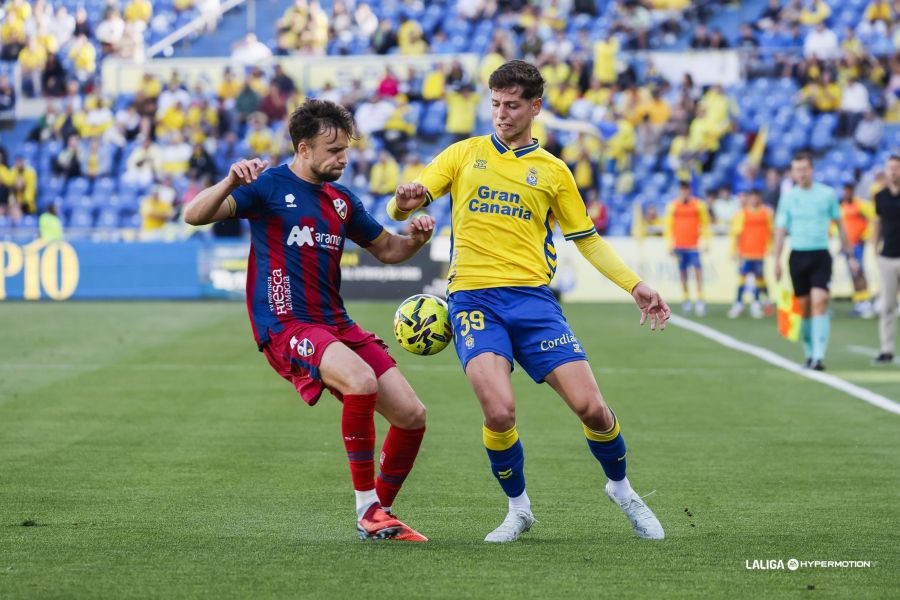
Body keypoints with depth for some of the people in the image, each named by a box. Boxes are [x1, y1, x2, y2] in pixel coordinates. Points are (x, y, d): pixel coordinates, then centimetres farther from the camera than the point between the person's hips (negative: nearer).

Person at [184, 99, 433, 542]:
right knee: (361, 380, -33)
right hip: (286, 327, -7)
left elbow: (387, 249, 26)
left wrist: (415, 238, 4)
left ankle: (381, 510, 19)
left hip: (337, 326, 7)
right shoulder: (269, 186, -4)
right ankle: (366, 509, -20)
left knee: (411, 414, -3)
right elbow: (195, 216, -14)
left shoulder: (341, 199, 15)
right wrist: (231, 182, -33)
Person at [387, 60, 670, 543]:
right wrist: (405, 202, -18)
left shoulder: (552, 171, 14)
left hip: (532, 299, 1)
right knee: (499, 412, -22)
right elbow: (401, 208, 7)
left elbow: (588, 240, 21)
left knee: (590, 406, -9)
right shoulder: (464, 154, 12)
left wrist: (635, 285, 11)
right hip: (473, 298, -1)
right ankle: (518, 508, 4)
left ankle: (621, 488, 21)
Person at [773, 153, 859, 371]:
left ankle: (819, 356, -20)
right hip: (798, 255, 2)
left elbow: (839, 225, 10)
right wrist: (777, 261, -3)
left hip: (821, 255, -2)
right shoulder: (788, 198, 4)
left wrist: (849, 256, 11)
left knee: (819, 302, -15)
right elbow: (780, 230, 6)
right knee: (804, 307, 6)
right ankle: (809, 353, 22)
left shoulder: (827, 194, 2)